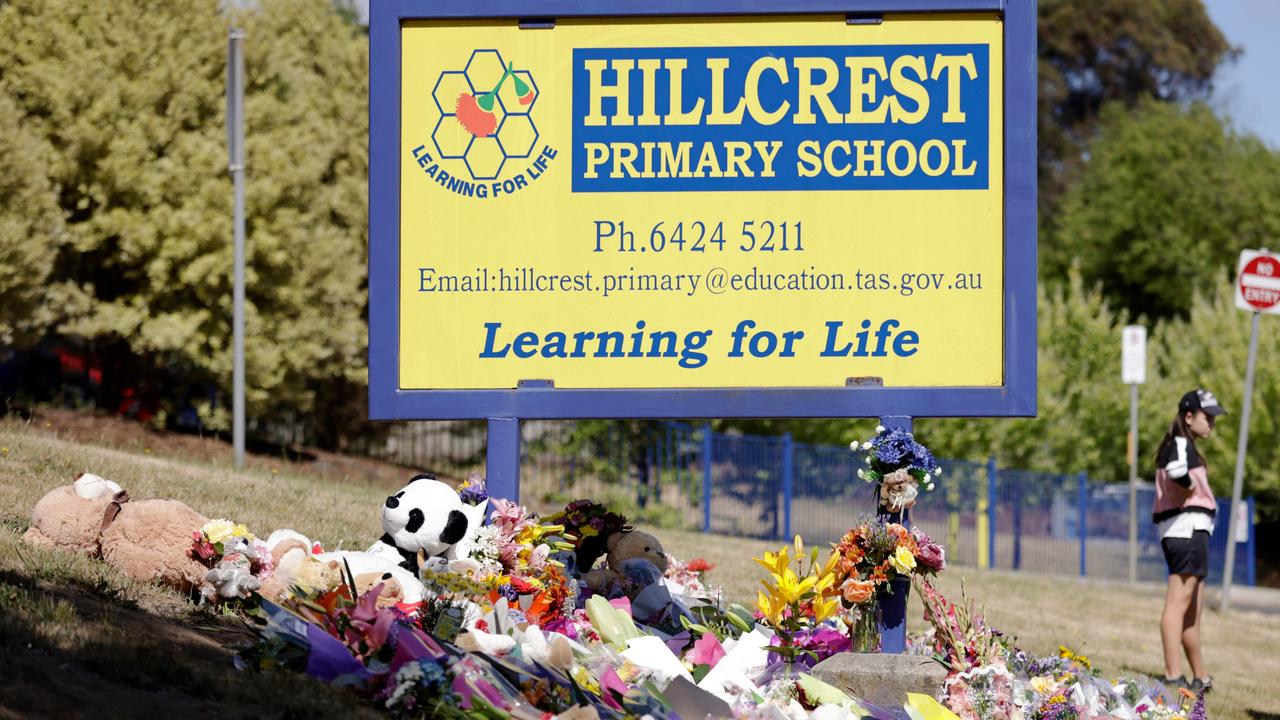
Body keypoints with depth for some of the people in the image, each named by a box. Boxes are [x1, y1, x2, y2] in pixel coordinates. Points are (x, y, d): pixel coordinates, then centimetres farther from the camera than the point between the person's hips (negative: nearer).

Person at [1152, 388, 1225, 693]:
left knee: (1193, 609, 18)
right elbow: (1176, 471, -33)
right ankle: (1173, 677, -21)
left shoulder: (1185, 446, 21)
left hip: (1192, 533, 11)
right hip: (1187, 528, -11)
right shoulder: (1180, 444, -11)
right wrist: (1191, 489, -16)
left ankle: (1201, 677, 27)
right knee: (1178, 603, -15)